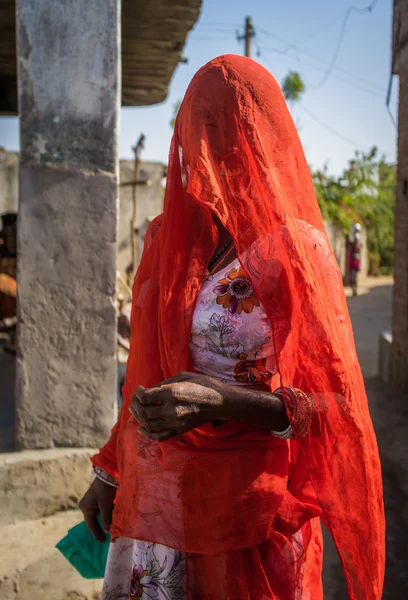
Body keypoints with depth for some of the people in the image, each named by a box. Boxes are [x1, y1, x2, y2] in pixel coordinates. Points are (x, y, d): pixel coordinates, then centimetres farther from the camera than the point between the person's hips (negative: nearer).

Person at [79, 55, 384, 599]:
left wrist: (220, 402, -27)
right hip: (153, 498, 5)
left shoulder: (296, 248, -12)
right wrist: (110, 470, 14)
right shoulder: (166, 236, 3)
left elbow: (337, 402, -12)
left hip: (248, 511, -4)